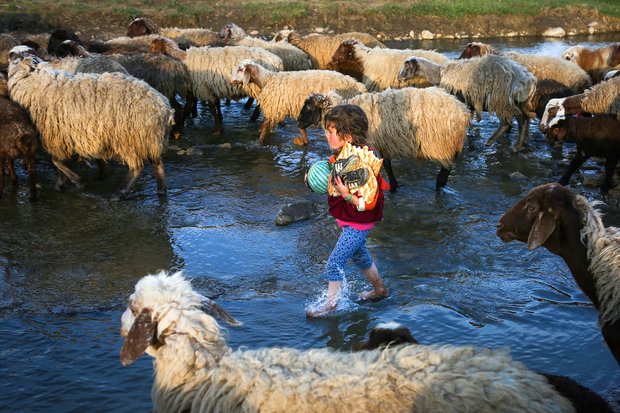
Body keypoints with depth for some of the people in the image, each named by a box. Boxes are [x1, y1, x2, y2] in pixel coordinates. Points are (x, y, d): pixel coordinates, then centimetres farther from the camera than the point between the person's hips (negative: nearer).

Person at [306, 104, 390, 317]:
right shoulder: (342, 155, -4)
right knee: (359, 255, 26)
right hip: (351, 221, 10)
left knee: (334, 262, -2)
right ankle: (380, 289, 45)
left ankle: (331, 303, 15)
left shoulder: (359, 163, -31)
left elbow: (367, 203, -26)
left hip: (357, 224, -10)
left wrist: (346, 195, -39)